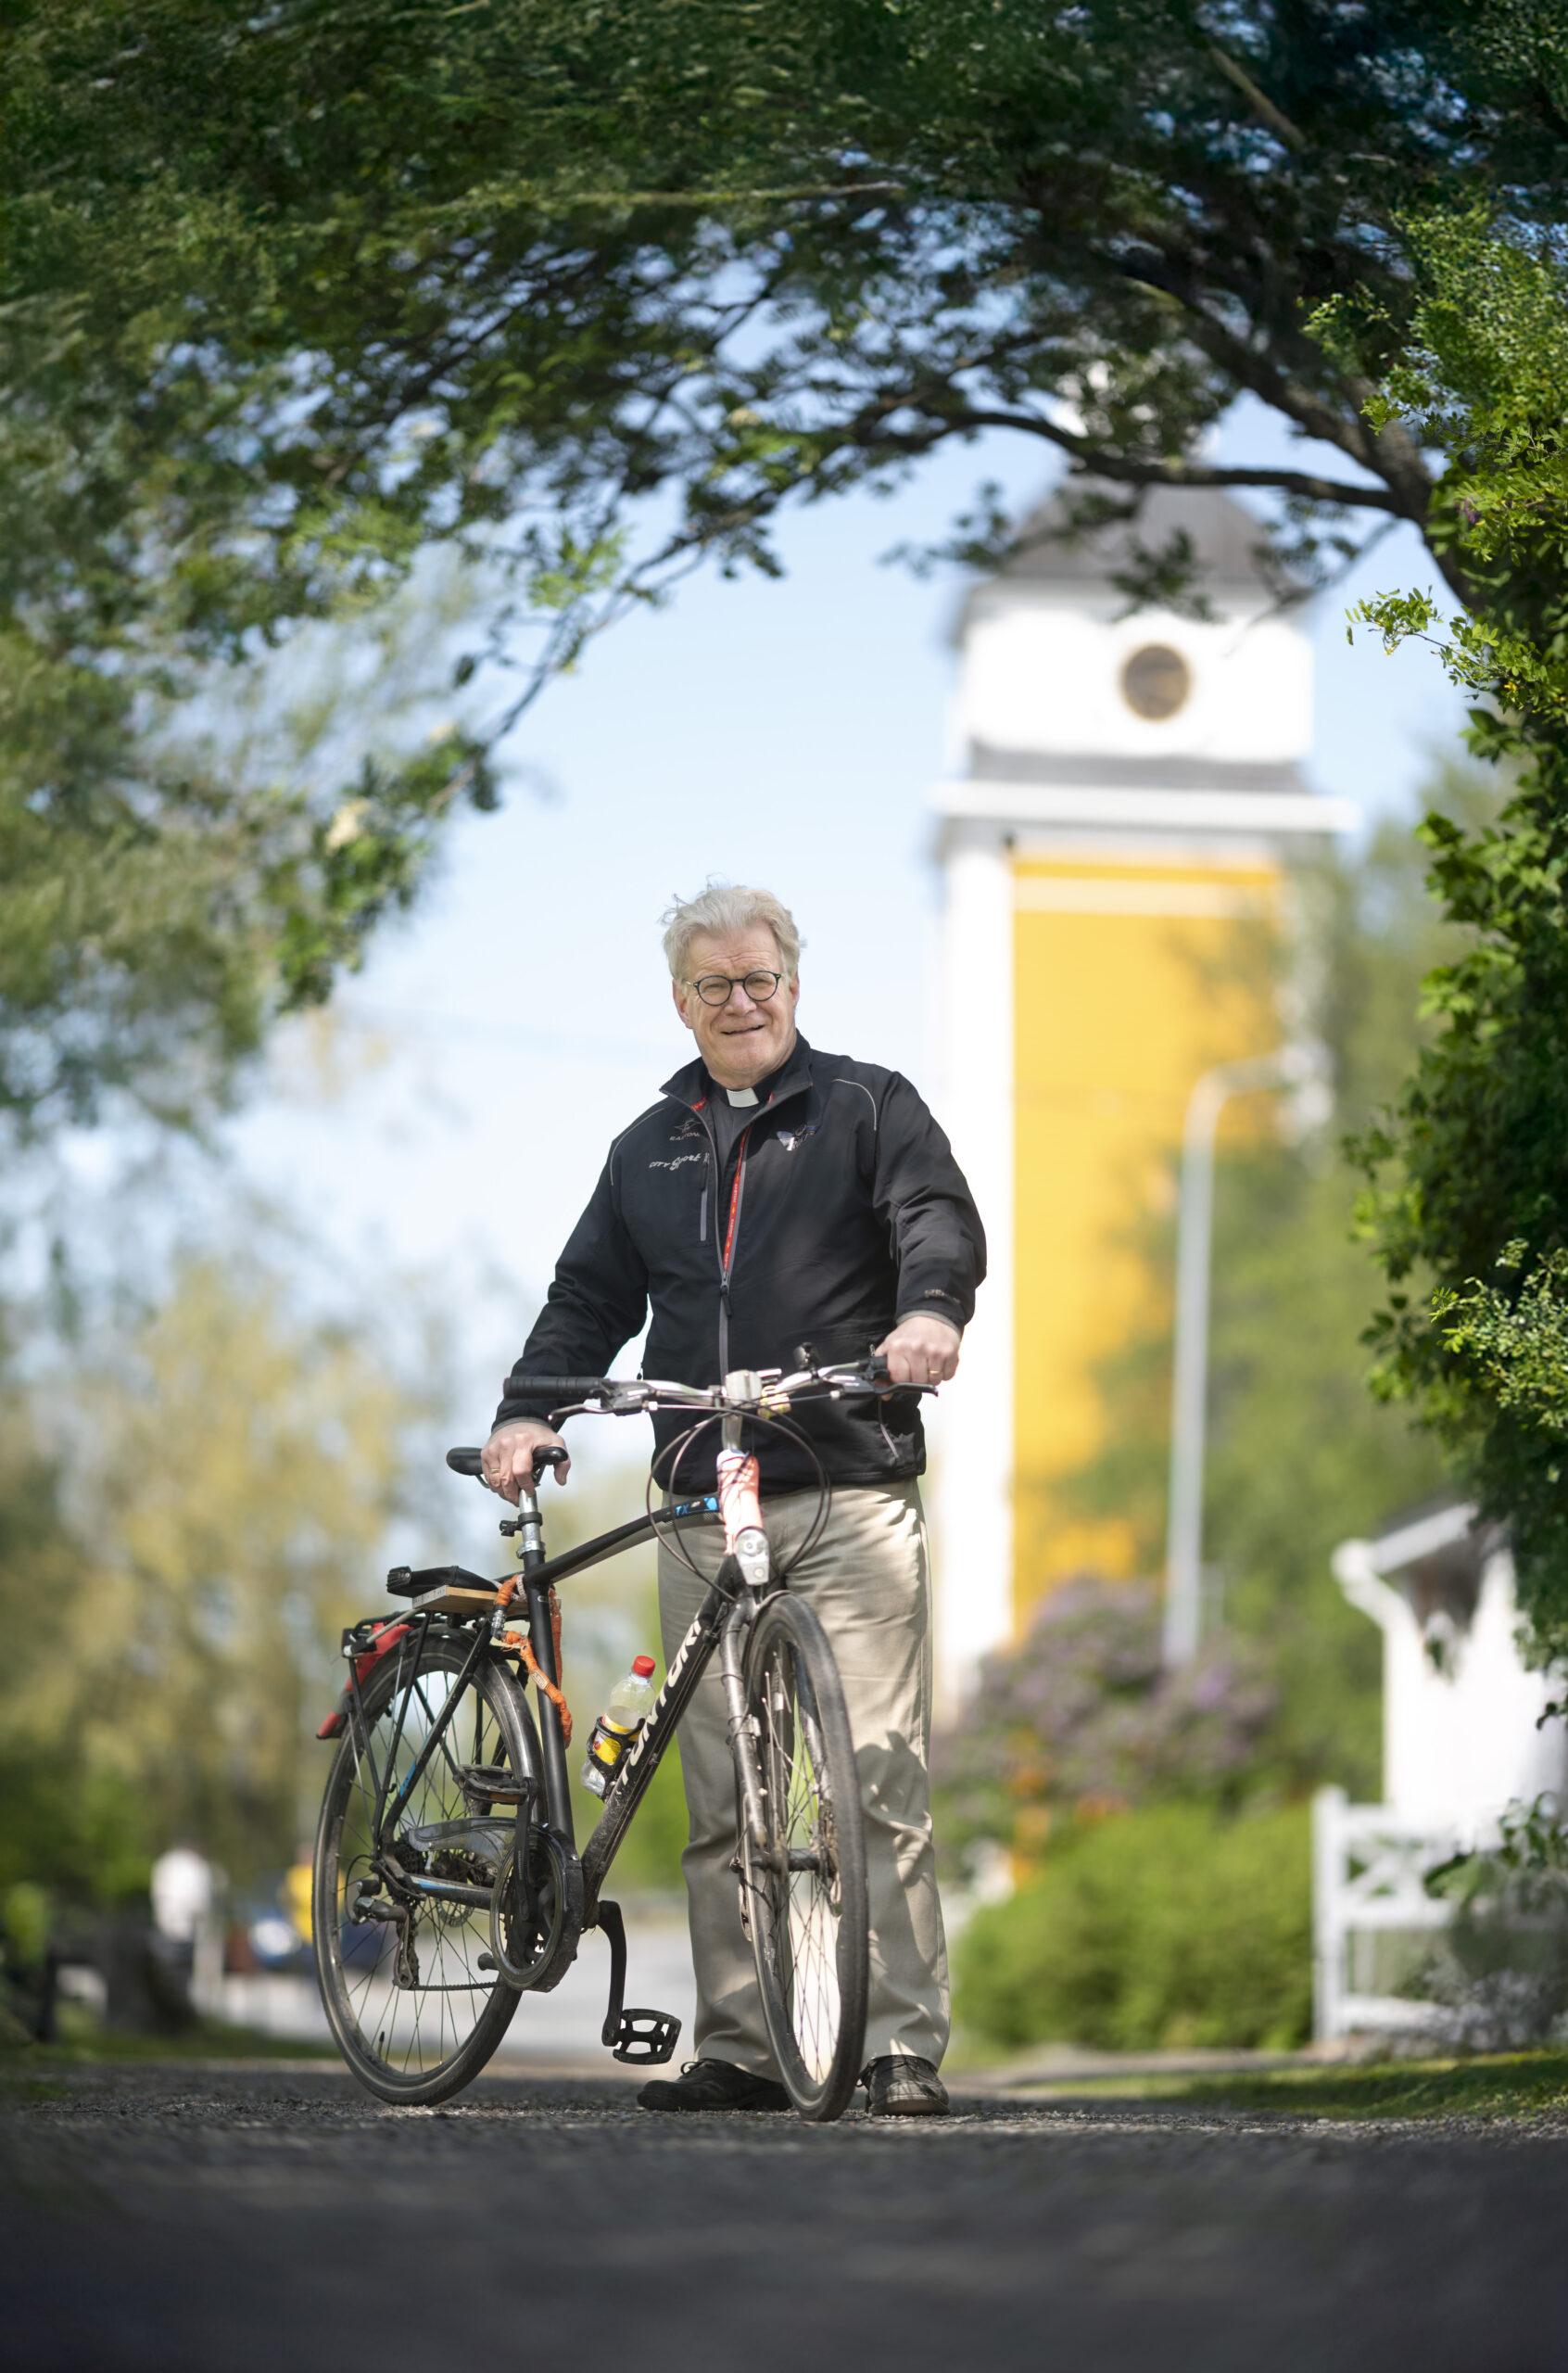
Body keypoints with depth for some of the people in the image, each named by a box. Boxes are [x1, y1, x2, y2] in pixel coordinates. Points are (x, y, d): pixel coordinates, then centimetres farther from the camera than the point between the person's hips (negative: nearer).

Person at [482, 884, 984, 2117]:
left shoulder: (867, 1105, 9)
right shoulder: (651, 1148, 21)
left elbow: (939, 1217, -5)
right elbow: (591, 1294, 22)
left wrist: (931, 1307, -27)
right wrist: (528, 1407, 5)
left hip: (853, 1499, -4)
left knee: (878, 1772, -10)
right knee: (721, 1796, 2)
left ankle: (905, 2047, -8)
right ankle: (741, 2048, 6)